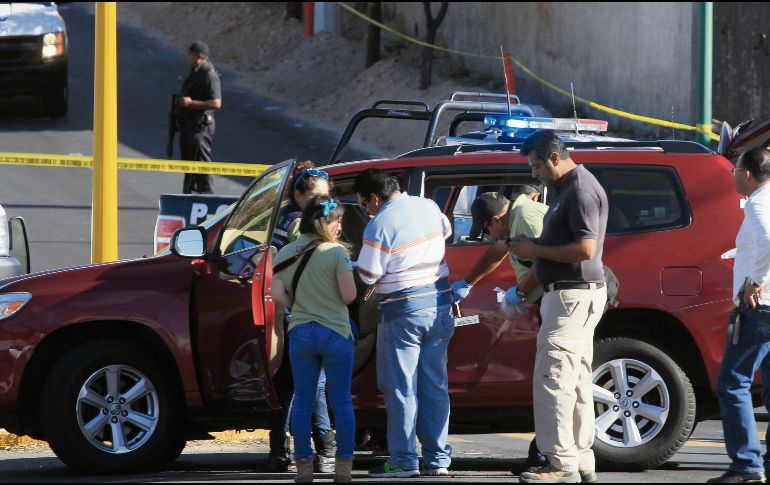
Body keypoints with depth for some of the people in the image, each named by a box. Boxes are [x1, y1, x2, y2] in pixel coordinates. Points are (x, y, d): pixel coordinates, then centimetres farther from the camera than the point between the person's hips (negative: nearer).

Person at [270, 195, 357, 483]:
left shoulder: (286, 253, 2)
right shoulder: (336, 253, -10)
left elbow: (277, 295, -2)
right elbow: (349, 295, -13)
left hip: (300, 333, 3)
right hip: (335, 334, -3)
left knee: (302, 402, 8)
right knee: (341, 402, 5)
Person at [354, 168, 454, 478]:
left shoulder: (380, 225, -16)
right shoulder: (428, 207, 6)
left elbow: (368, 275, -12)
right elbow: (446, 230, 28)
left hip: (404, 313, -7)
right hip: (440, 307, 7)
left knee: (400, 388, 1)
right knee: (435, 386, 10)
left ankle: (403, 461, 0)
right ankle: (438, 459, 10)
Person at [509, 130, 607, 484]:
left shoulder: (581, 190, -16)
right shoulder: (567, 188, 17)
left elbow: (586, 248, -24)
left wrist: (536, 250, -16)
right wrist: (533, 248, 9)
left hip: (573, 295, -11)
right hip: (568, 294, 11)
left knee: (552, 379, -14)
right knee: (575, 382, 13)